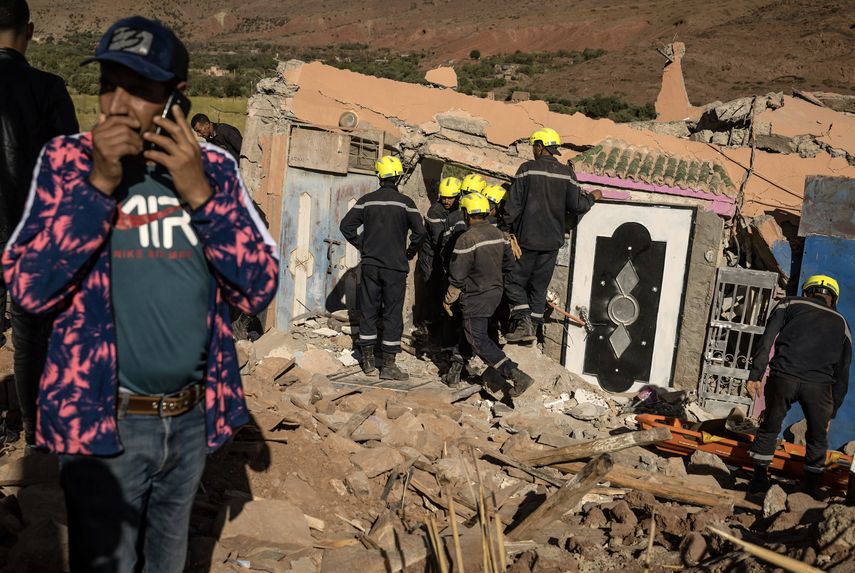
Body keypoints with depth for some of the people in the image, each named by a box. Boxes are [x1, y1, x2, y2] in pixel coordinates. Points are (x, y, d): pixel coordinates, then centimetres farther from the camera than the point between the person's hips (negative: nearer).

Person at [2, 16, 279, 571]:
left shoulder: (212, 165, -3)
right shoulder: (67, 161, -7)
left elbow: (258, 290, -7)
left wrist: (200, 193, -19)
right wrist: (100, 184, -21)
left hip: (193, 416, 3)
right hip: (103, 418, -2)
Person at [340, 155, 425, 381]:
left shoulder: (367, 200, 2)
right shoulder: (404, 202, -6)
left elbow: (346, 225, 1)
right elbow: (419, 231, -13)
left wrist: (362, 246, 11)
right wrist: (411, 252, 3)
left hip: (370, 265, 3)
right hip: (395, 266, -3)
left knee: (368, 311, 11)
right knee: (393, 314, 3)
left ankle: (368, 360, 17)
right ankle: (388, 365, 4)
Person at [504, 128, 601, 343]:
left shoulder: (527, 169, -8)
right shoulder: (566, 174, 0)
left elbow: (513, 204, -9)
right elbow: (576, 206, -1)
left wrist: (507, 227, 2)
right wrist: (592, 197, 19)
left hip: (527, 238, -3)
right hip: (552, 240, 4)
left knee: (515, 281, 8)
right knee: (539, 285, 13)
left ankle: (524, 321, -6)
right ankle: (534, 326, 14)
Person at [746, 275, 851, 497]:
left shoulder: (790, 304, 21)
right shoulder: (841, 323, 26)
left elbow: (767, 340, 4)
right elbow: (842, 373, 24)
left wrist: (755, 375, -1)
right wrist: (832, 412, 28)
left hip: (783, 376, -1)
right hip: (819, 385, 1)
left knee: (769, 428, 18)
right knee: (817, 438, 21)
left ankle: (759, 480, 22)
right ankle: (810, 488, 25)